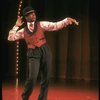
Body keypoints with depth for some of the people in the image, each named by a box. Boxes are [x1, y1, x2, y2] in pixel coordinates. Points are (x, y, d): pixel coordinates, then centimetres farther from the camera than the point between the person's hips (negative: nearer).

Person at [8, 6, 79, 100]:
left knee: (45, 78, 5)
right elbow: (10, 38, 6)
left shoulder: (41, 24, 8)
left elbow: (56, 25, 0)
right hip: (33, 54, -1)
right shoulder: (23, 31, 10)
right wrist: (16, 26, 2)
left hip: (45, 51, 2)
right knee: (32, 77, -16)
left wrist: (67, 20, -13)